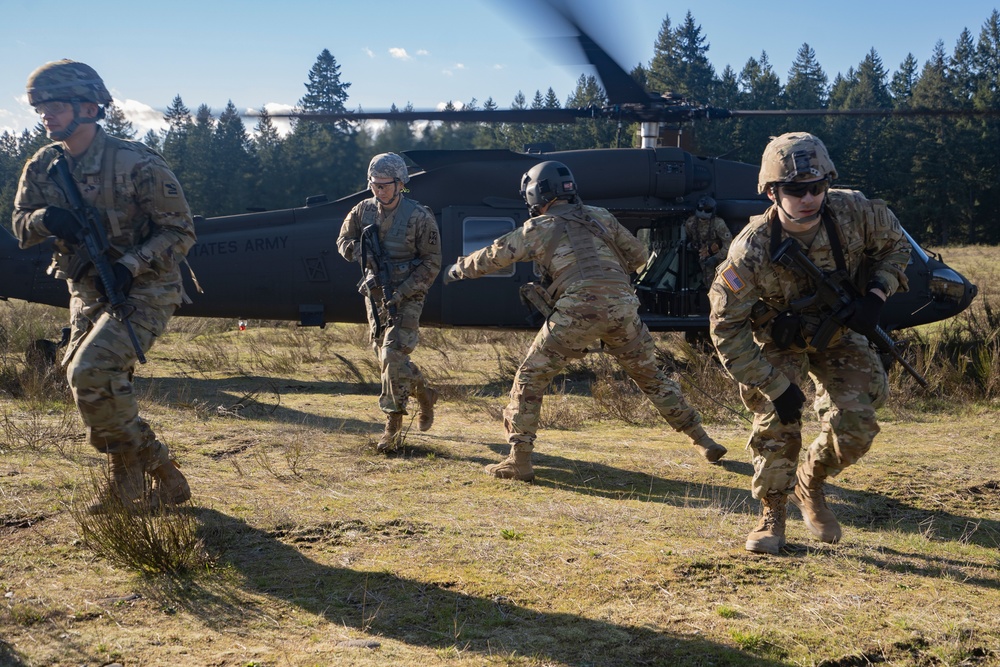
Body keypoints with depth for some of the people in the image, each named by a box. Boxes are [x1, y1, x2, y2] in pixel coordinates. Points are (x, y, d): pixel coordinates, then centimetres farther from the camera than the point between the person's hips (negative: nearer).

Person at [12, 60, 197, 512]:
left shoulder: (136, 164, -18)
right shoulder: (43, 167, 0)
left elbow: (180, 231, -13)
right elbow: (21, 227, 7)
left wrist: (130, 266, -24)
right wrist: (44, 219, -17)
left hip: (143, 289, -7)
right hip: (87, 291, 7)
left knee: (91, 374, -21)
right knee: (85, 379, 9)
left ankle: (156, 471, -5)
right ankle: (127, 483, 26)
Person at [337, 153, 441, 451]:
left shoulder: (420, 217, -14)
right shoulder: (364, 210, 0)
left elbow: (431, 263, -11)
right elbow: (344, 240, 11)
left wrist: (401, 293, -20)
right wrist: (361, 253, -13)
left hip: (407, 297, -6)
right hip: (375, 295, 6)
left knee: (393, 355, -15)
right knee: (385, 356, 12)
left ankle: (393, 426, -8)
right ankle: (425, 394, 36)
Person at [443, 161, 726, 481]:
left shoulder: (540, 227, 12)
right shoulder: (600, 217, 21)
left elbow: (494, 256, 21)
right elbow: (638, 256, 25)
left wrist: (457, 269, 37)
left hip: (579, 309, -4)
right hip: (623, 305, 4)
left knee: (530, 379, 7)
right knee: (652, 376, 21)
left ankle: (519, 461, 2)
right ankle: (703, 442, 25)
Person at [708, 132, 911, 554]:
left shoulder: (854, 213, -26)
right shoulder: (752, 251, -34)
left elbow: (896, 244, -4)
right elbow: (726, 328, -27)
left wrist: (876, 296, -22)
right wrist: (775, 386, -28)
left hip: (837, 333, 3)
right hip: (779, 341, -3)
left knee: (855, 426, -7)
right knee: (777, 423, -15)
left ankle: (809, 485, 23)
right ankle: (772, 513, 10)